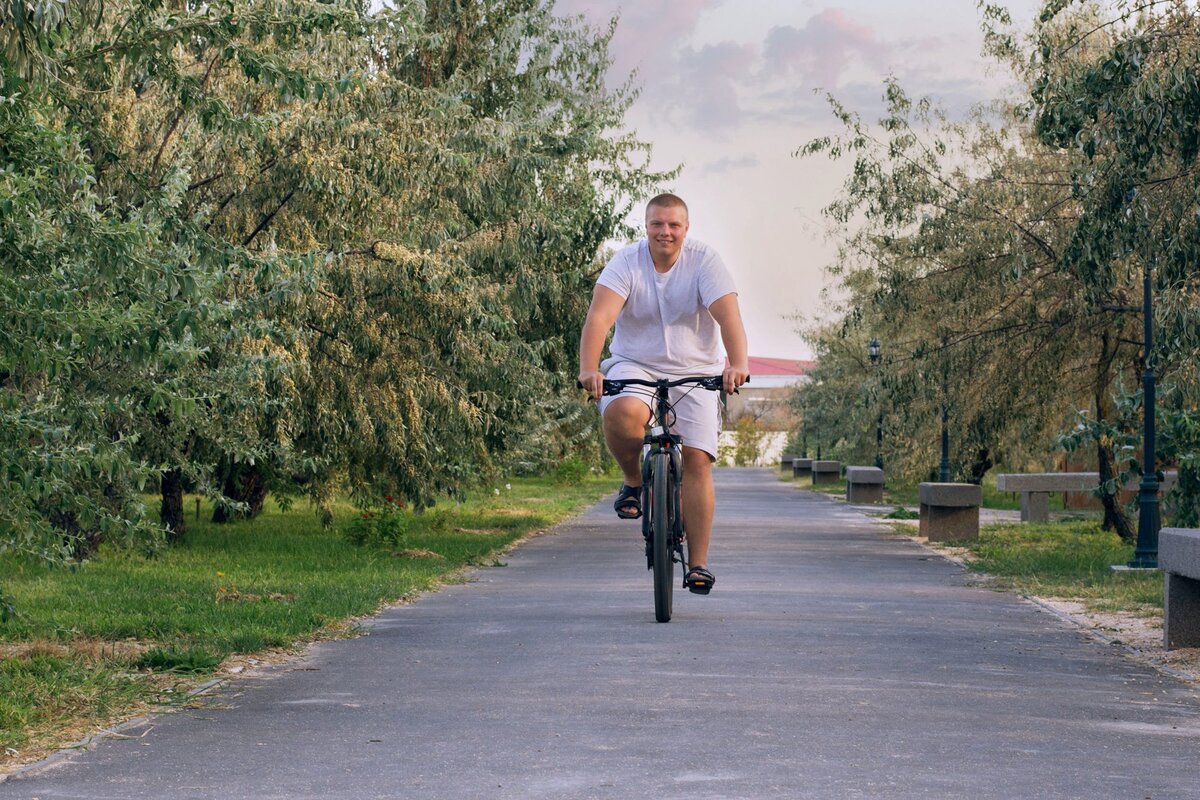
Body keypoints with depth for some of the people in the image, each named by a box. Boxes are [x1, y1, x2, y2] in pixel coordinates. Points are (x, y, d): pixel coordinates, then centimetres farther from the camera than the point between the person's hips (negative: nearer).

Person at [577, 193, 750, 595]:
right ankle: (633, 480, -4)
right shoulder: (627, 263, -8)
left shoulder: (705, 262, -8)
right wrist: (589, 368, -38)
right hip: (635, 367, 0)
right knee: (621, 413, -34)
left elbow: (728, 315, -21)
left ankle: (698, 563, -5)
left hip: (694, 374, 0)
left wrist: (738, 364, -39)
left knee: (697, 460, -11)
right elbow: (600, 315, -22)